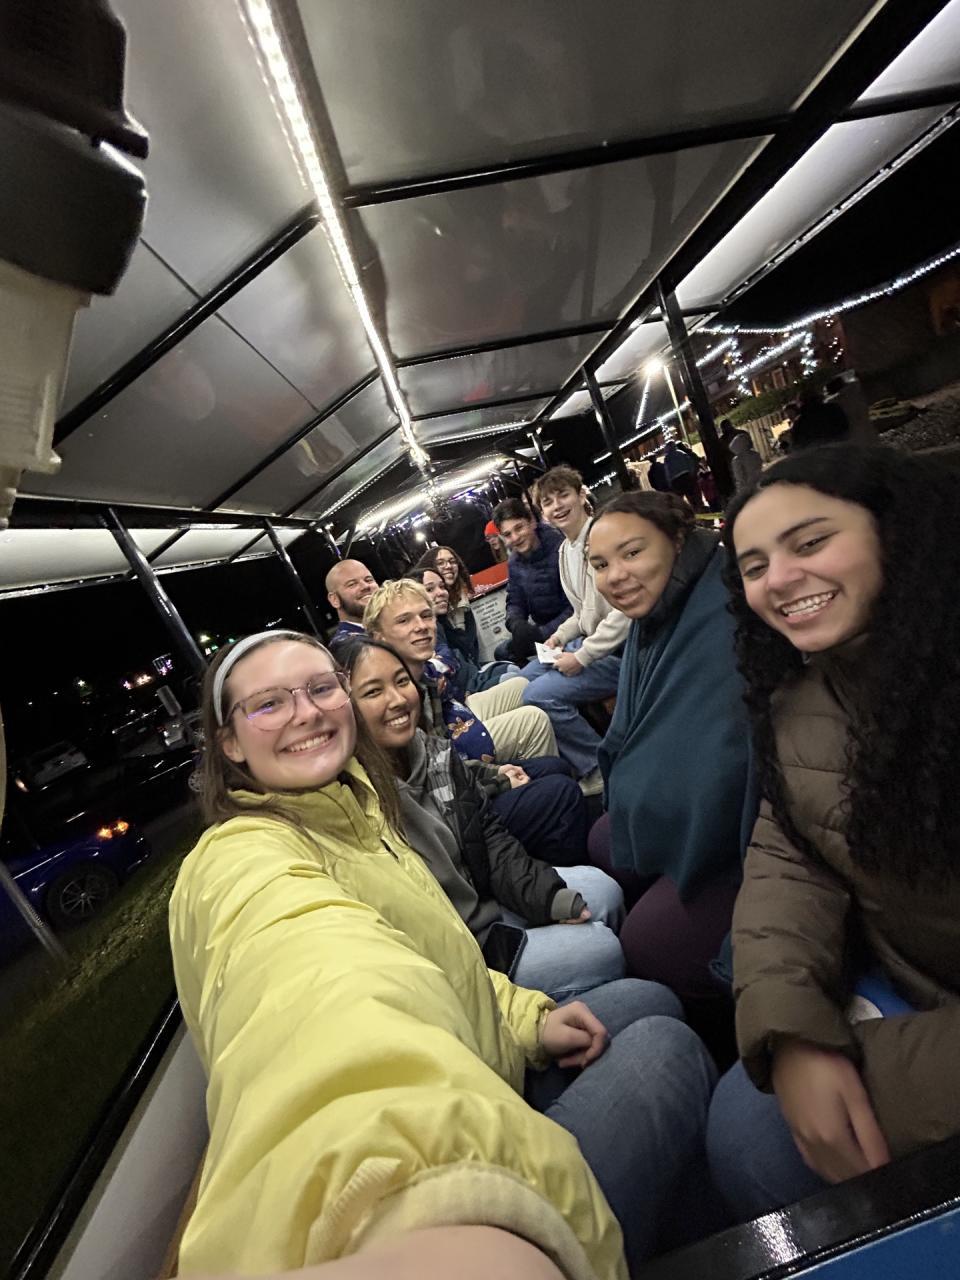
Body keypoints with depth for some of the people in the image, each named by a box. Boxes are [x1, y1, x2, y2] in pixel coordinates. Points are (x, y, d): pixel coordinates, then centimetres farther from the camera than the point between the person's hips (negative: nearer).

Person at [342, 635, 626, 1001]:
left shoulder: (436, 753, -3)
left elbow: (492, 836, 2)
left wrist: (550, 897, -9)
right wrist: (503, 946, -18)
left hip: (486, 897, 7)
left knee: (602, 889, 3)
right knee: (601, 948, -10)